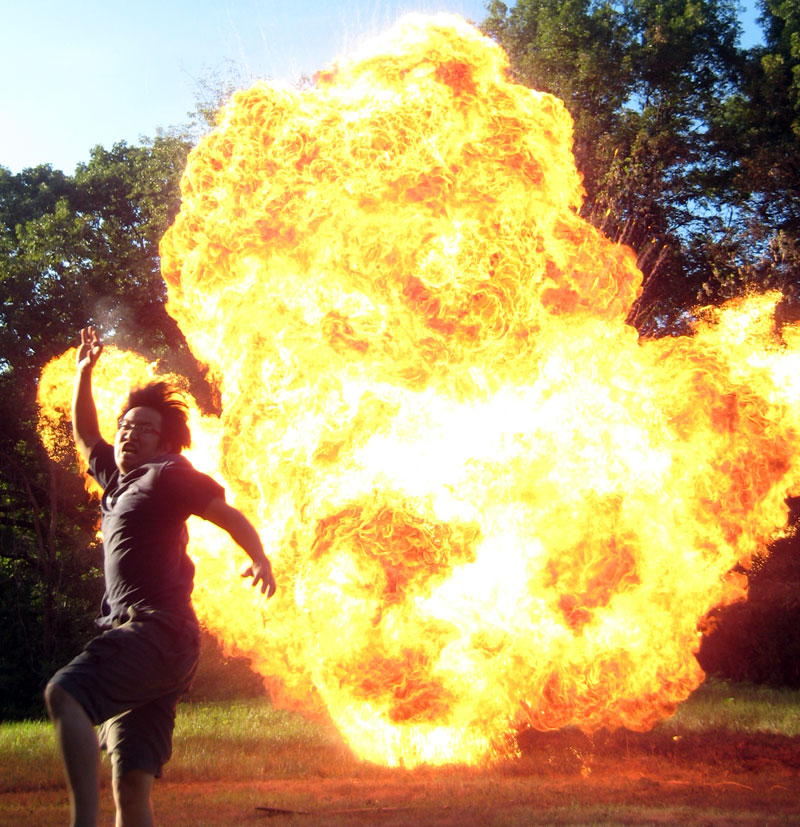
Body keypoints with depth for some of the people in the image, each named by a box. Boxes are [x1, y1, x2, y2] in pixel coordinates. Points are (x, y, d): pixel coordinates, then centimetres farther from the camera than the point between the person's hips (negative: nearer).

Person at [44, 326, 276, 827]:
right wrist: (84, 373, 35)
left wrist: (261, 561, -14)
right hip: (132, 634, 8)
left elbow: (229, 515, -2)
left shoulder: (169, 474, 5)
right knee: (132, 783, 0)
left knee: (65, 692, -31)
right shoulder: (116, 477, 27)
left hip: (160, 630, -8)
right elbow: (85, 434, 41)